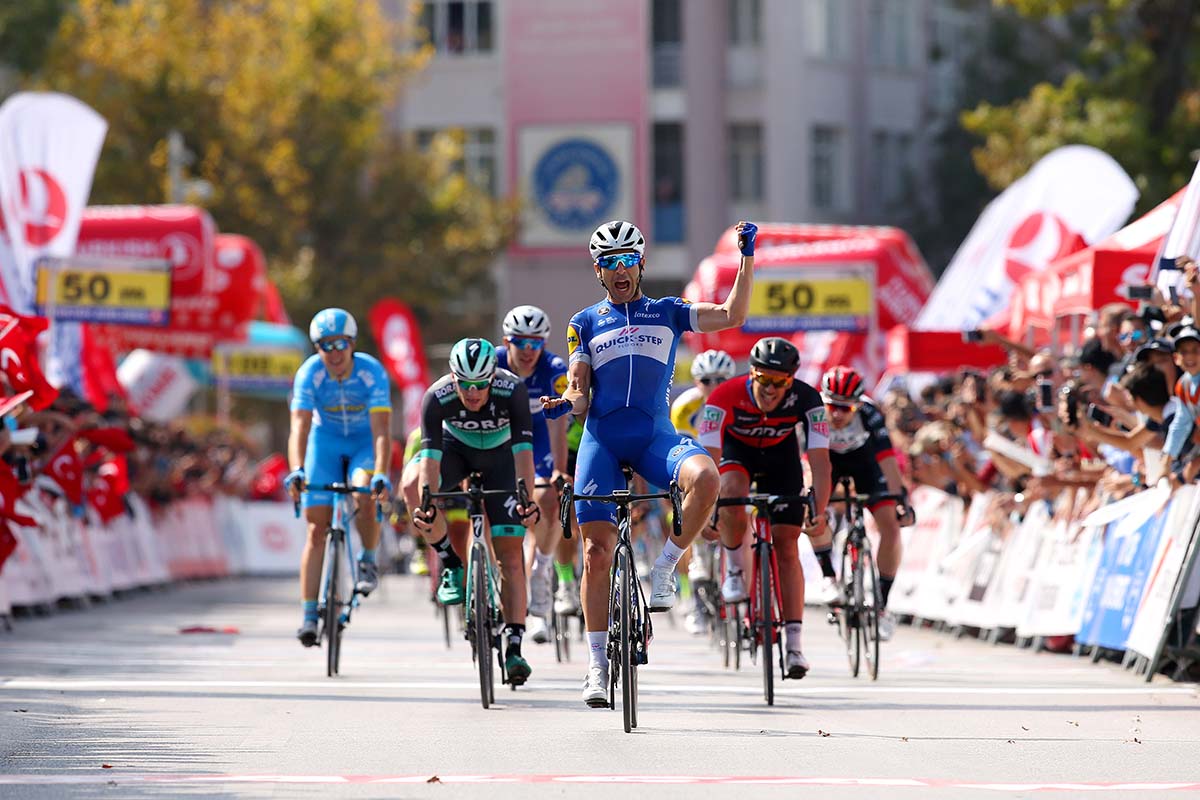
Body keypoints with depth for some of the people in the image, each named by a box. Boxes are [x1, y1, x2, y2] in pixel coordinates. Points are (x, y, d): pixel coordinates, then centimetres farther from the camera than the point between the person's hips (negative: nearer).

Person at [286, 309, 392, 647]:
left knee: (364, 498, -32)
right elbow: (299, 428, -34)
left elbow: (381, 430, -35)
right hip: (325, 440, 1)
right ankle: (309, 616, -2)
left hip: (365, 440, -1)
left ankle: (368, 561, -3)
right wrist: (296, 471, -50)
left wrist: (381, 476, -49)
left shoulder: (372, 372, -28)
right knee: (317, 529, -6)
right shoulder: (309, 374, -25)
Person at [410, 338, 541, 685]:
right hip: (455, 447, 1)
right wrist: (426, 503, -51)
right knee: (417, 488, -31)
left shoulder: (513, 391, -35)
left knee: (510, 551, -11)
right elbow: (431, 456, -37)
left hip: (500, 454, -1)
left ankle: (514, 648, -11)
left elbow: (523, 449, -39)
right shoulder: (437, 397, -33)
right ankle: (453, 566, -7)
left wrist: (526, 499, -52)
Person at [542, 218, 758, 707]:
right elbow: (579, 391, 8)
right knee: (597, 553, -6)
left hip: (654, 436, 0)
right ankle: (598, 664, 2)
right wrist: (564, 403, -14)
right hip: (602, 440, 1)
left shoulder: (667, 313, 13)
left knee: (705, 478, -33)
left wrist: (748, 258, -4)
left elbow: (732, 316, 3)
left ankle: (664, 570, -13)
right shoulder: (584, 323, 15)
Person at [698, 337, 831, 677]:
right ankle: (734, 570, -10)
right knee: (733, 492, -36)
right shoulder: (727, 396, -35)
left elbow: (819, 459, -33)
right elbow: (709, 456, -39)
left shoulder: (806, 400, -31)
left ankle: (793, 645, -6)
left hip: (780, 456, 1)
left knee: (787, 545, -7)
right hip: (736, 450, -1)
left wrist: (820, 511, -44)